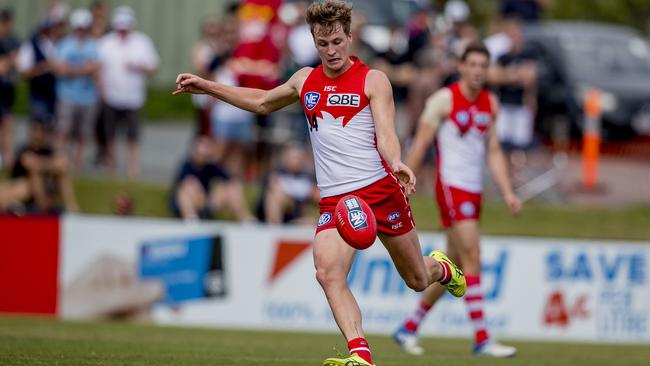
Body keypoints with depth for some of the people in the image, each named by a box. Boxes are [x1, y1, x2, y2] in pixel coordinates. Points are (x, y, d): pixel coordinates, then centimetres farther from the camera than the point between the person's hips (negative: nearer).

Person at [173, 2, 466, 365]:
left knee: (417, 280, 9)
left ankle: (441, 267, 47)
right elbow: (262, 102, 31)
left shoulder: (373, 80, -2)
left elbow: (386, 135, -14)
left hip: (381, 190, -3)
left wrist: (396, 163, -36)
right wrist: (205, 86, 27)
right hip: (335, 200, 3)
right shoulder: (305, 80, 12)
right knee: (329, 274, -24)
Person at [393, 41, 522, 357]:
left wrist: (507, 192, 8)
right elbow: (420, 145, -7)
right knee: (473, 258, -15)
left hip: (474, 190, 7)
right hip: (451, 186, -7)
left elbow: (493, 152, 16)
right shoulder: (444, 99, -8)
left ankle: (409, 328, 22)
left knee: (453, 268, 10)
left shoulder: (490, 103, 11)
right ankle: (482, 339, -15)